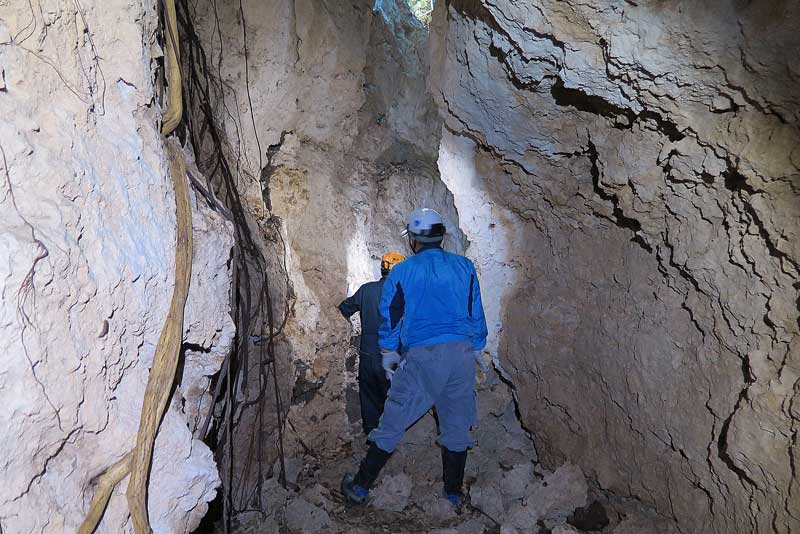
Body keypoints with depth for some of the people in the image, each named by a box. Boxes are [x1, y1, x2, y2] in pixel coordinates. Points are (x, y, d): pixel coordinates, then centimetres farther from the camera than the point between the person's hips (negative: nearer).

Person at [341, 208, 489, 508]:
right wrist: (477, 348, 21)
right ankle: (454, 494, 24)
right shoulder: (464, 267, 6)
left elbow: (389, 315, 6)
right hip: (462, 354, 3)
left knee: (393, 422, 6)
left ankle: (361, 486, 16)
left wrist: (388, 352, 18)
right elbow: (476, 312, 11)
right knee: (457, 426, 13)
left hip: (422, 356, -2)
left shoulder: (402, 272, 0)